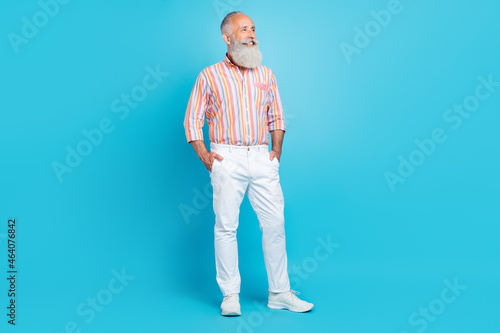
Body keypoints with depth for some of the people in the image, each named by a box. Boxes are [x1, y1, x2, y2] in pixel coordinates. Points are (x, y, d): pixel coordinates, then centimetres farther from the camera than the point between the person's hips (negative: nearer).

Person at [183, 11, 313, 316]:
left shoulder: (266, 75, 14)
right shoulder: (209, 76, 4)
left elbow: (276, 116, 19)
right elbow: (192, 120, 5)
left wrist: (276, 151, 7)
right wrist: (205, 157, -5)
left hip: (261, 157, 3)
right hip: (227, 159, -3)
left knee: (275, 224, 2)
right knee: (226, 226, -1)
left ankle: (280, 293, 13)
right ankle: (230, 295, 11)